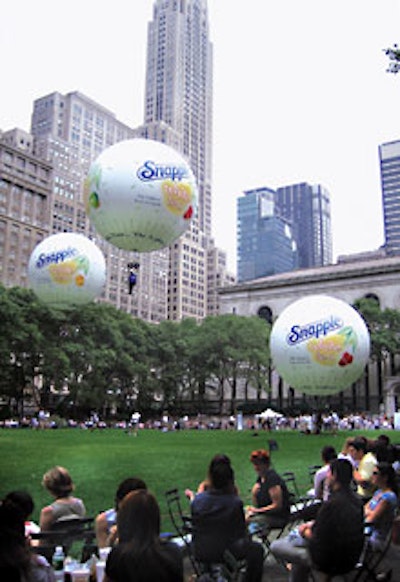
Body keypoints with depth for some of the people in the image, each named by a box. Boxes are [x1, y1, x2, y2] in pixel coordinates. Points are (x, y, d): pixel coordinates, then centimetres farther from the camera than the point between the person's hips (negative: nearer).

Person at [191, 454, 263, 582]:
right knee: (256, 548, 21)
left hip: (200, 554, 5)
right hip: (224, 553, -4)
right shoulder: (235, 502, -21)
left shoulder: (197, 500, -10)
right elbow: (241, 534, -10)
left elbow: (194, 526, 4)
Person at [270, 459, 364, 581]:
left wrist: (304, 532, 2)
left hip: (331, 562, -9)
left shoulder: (331, 504, -28)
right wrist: (313, 524, 12)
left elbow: (317, 538, -18)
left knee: (275, 546, 0)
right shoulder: (355, 499, -1)